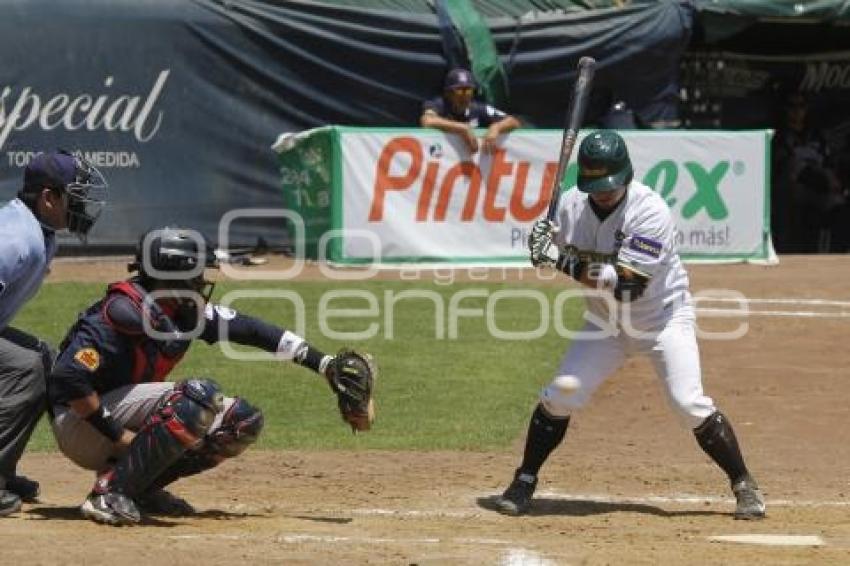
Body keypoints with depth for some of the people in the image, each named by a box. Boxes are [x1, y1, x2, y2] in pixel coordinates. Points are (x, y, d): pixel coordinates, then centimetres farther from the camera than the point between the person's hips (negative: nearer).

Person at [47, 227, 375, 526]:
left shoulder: (188, 311, 3)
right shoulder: (126, 312, -24)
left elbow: (251, 331, 8)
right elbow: (68, 378, -30)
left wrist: (325, 365, 3)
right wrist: (117, 435, -26)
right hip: (80, 425, -9)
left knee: (243, 420, 4)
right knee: (200, 396, -29)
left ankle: (141, 488, 5)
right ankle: (109, 492, -24)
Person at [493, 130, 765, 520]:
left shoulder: (651, 212, -28)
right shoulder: (571, 205, -11)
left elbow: (627, 284, -33)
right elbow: (561, 252, 4)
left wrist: (563, 262, -37)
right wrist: (544, 243, -20)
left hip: (664, 318, -4)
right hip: (606, 323, 4)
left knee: (691, 404, -16)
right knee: (561, 394, -9)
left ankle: (744, 487, -1)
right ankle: (524, 482, 7)